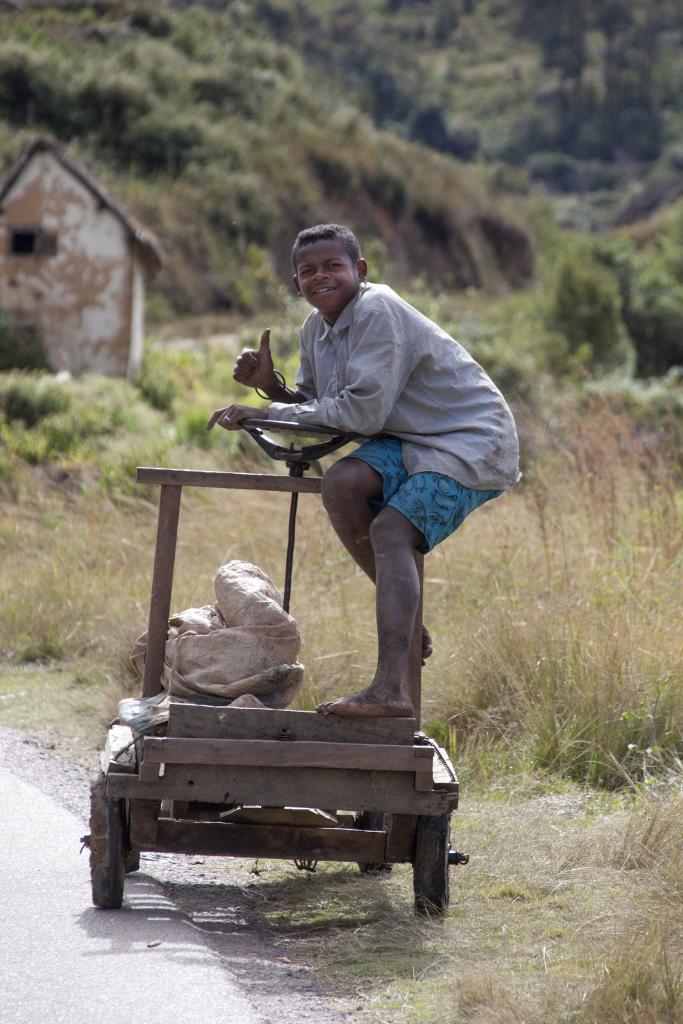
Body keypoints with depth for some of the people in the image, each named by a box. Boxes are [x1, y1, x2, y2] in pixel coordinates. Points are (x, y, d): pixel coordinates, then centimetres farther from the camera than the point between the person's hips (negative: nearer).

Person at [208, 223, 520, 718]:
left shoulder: (377, 312, -20)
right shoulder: (318, 329, 8)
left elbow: (363, 413, -25)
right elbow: (318, 408, 10)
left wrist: (267, 413, -20)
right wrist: (272, 385, -10)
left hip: (470, 444, -8)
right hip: (409, 440, 8)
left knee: (390, 529, -27)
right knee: (342, 482, -20)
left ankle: (391, 689, -40)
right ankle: (405, 623, -7)